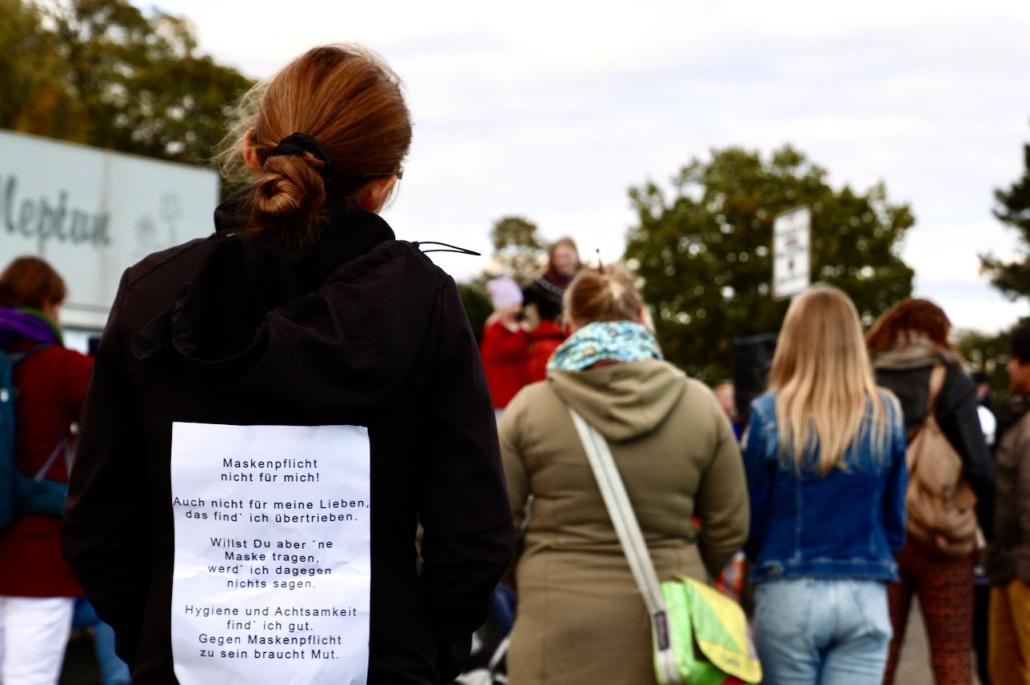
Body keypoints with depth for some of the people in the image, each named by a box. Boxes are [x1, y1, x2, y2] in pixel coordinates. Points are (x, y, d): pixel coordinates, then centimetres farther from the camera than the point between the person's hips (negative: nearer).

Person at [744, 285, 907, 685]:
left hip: (788, 595, -1)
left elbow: (749, 517, -1)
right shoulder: (885, 415, 1)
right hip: (866, 597, 1)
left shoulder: (770, 414, -6)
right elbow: (895, 519, 9)